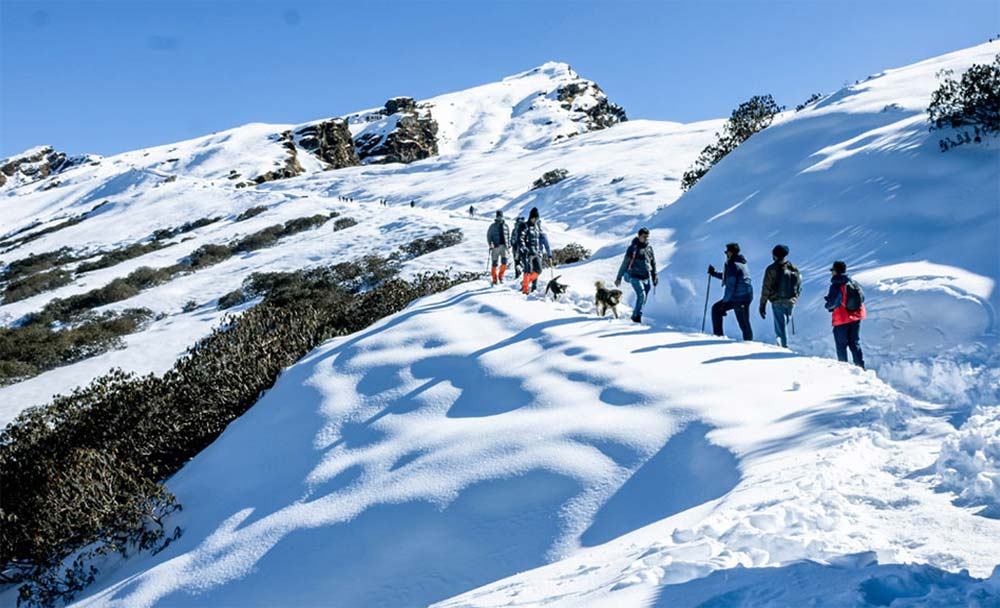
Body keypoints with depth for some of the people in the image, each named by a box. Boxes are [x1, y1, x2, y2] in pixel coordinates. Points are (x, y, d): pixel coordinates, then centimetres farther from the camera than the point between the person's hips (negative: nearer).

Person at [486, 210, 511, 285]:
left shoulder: (505, 226, 10)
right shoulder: (493, 226, 1)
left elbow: (508, 235, 20)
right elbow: (489, 235, 2)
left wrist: (508, 244, 14)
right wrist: (490, 244, -9)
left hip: (504, 246, 2)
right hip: (495, 246, -2)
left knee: (504, 261, -13)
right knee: (494, 263, -1)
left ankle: (501, 276, 7)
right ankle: (494, 279, 8)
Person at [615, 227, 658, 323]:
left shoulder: (649, 248, 9)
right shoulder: (633, 248, -6)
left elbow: (653, 263, 19)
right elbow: (625, 263, -4)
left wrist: (655, 277, 18)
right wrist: (619, 277, -3)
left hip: (646, 278, 5)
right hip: (635, 277, -5)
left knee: (643, 299, 6)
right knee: (641, 295, -20)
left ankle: (636, 316, 20)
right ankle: (637, 316, -11)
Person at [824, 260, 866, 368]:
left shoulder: (836, 286, -18)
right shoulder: (854, 283, 1)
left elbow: (832, 303, -21)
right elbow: (862, 297, 7)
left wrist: (828, 305, 1)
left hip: (842, 319, -6)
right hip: (856, 317, 6)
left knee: (841, 345, 6)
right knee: (855, 343, 16)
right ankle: (860, 366, 14)